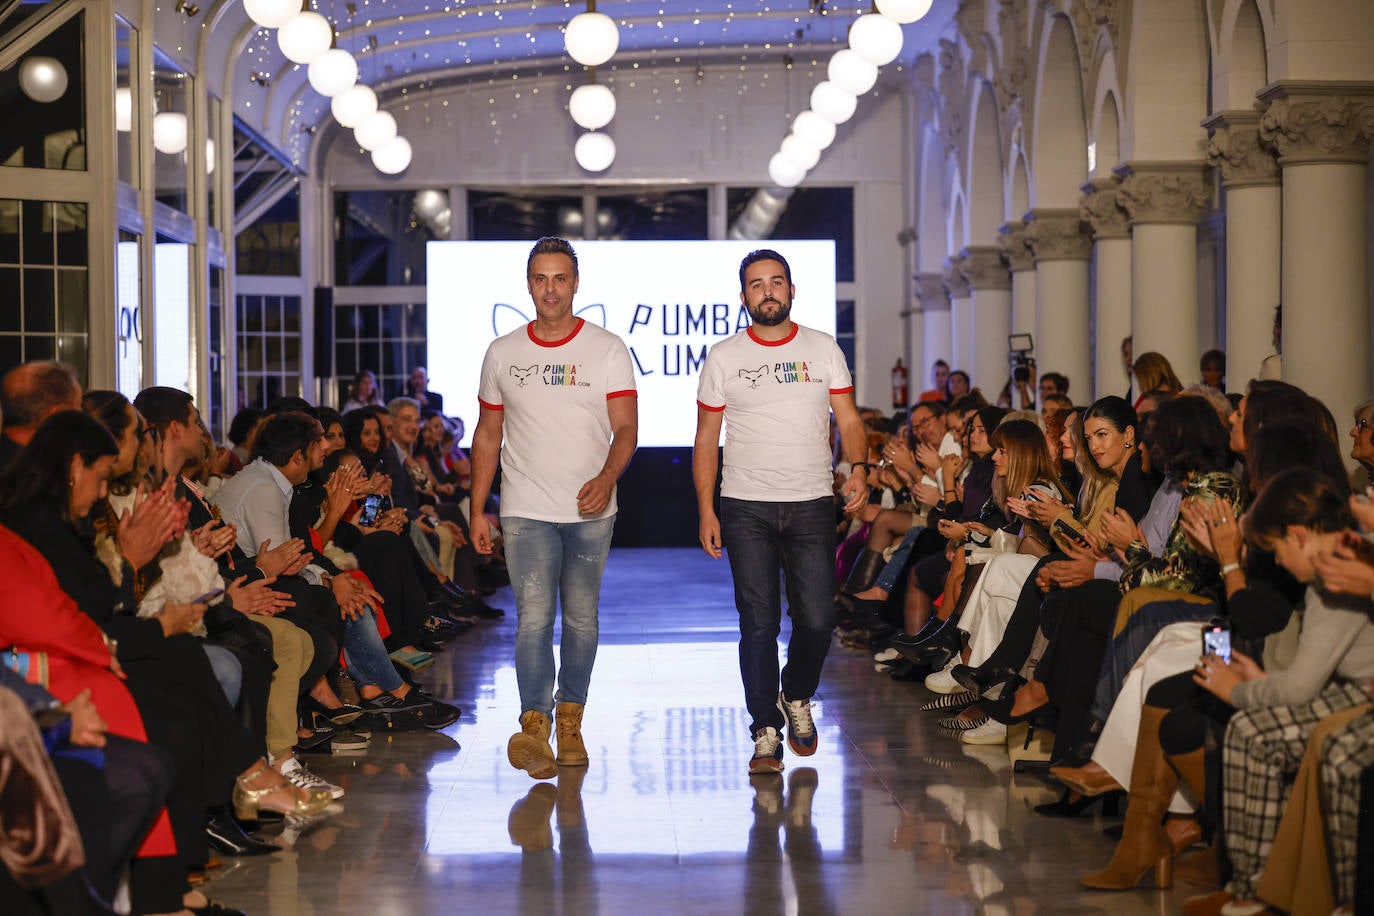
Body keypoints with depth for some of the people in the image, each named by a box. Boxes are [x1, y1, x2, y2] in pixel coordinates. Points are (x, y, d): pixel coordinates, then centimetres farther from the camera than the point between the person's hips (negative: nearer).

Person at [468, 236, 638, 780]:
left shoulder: (607, 350, 1)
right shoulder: (502, 354, 6)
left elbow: (626, 428, -6)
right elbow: (487, 436, 11)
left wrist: (606, 477, -26)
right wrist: (476, 511, 6)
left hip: (591, 511, 0)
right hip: (526, 511, 0)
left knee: (581, 621, 8)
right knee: (534, 617, -13)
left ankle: (570, 723, 19)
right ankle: (534, 727, -18)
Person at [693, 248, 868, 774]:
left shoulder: (823, 349, 7)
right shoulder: (724, 357, 4)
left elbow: (848, 420, 6)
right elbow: (706, 440, 6)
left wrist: (859, 467, -15)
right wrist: (706, 511, -2)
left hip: (811, 506, 1)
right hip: (747, 509, -1)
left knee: (816, 621, -3)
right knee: (759, 623, -3)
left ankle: (797, 699, 26)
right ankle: (766, 733, 6)